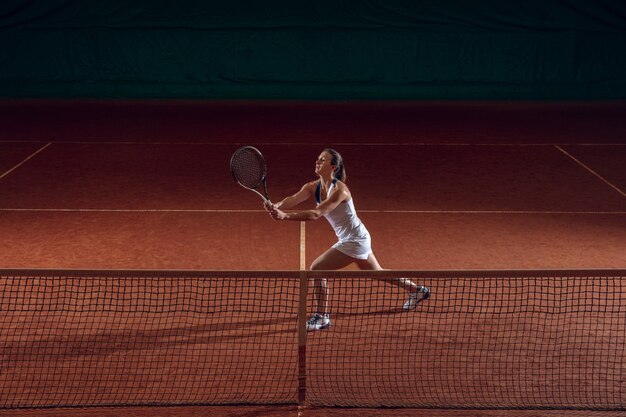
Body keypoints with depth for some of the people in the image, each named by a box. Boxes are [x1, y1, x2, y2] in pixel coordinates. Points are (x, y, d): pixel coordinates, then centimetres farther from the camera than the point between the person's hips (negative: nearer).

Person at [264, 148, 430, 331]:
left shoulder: (339, 190, -26)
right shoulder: (313, 187, -3)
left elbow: (316, 214, -37)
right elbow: (293, 200, -20)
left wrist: (285, 216, -46)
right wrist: (276, 206, -41)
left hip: (355, 241, -9)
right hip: (352, 239, 9)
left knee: (316, 269, -14)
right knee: (377, 273, 26)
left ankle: (321, 317, -1)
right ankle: (416, 289, 45)